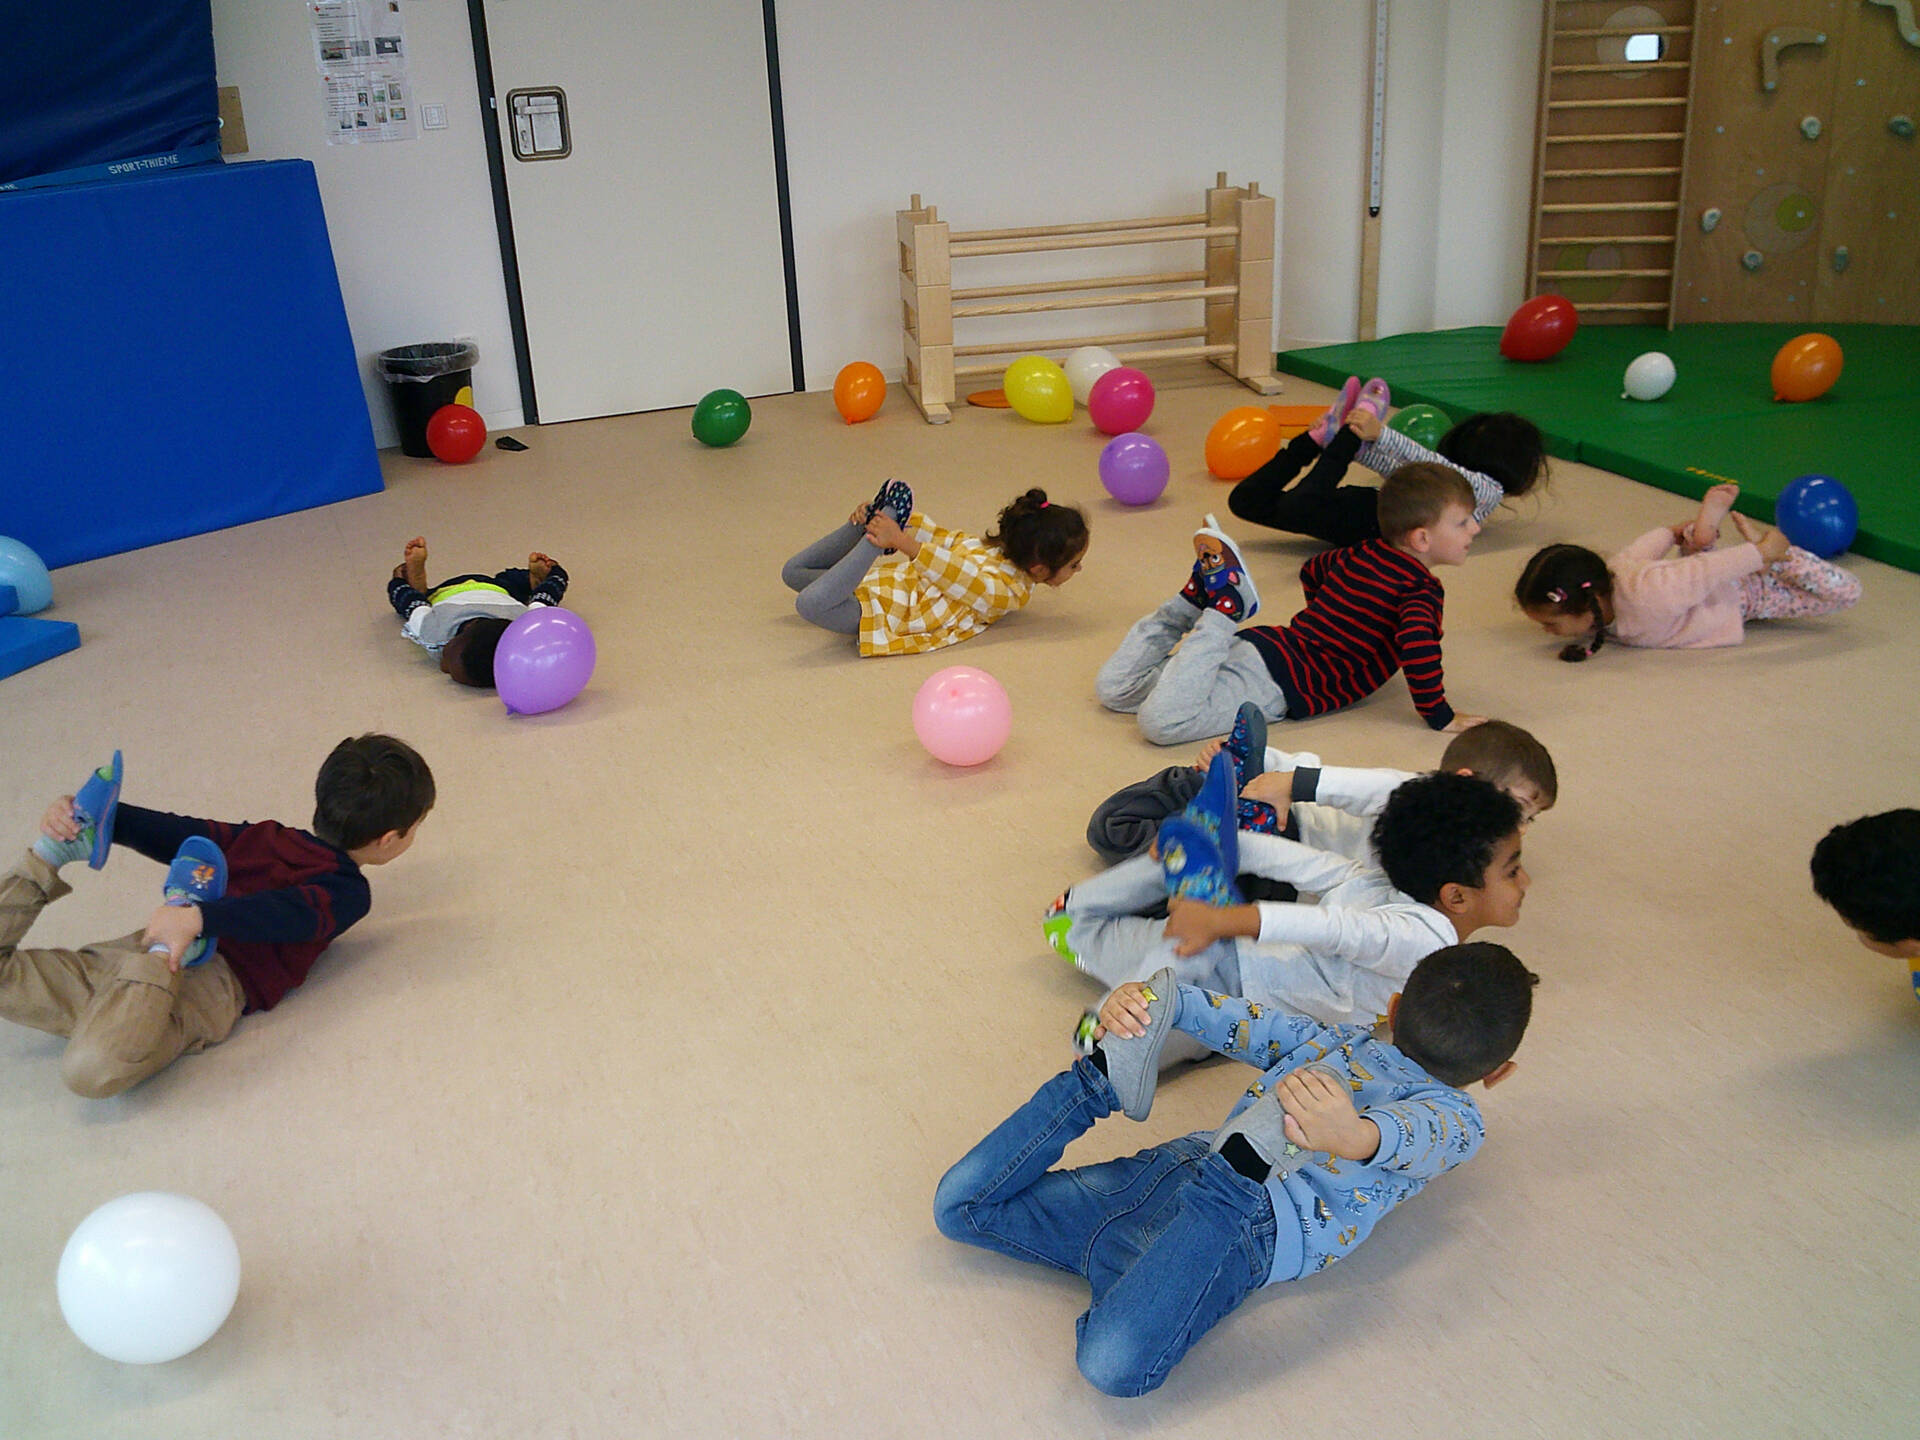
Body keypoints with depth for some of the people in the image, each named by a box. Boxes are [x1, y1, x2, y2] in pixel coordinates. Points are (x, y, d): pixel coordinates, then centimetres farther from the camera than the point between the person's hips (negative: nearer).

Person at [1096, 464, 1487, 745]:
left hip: (1265, 642, 8)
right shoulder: (1423, 590, -8)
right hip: (1277, 680, -8)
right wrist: (1439, 716, -15)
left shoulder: (1363, 553, 17)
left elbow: (1311, 570, 36)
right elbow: (1417, 643, -28)